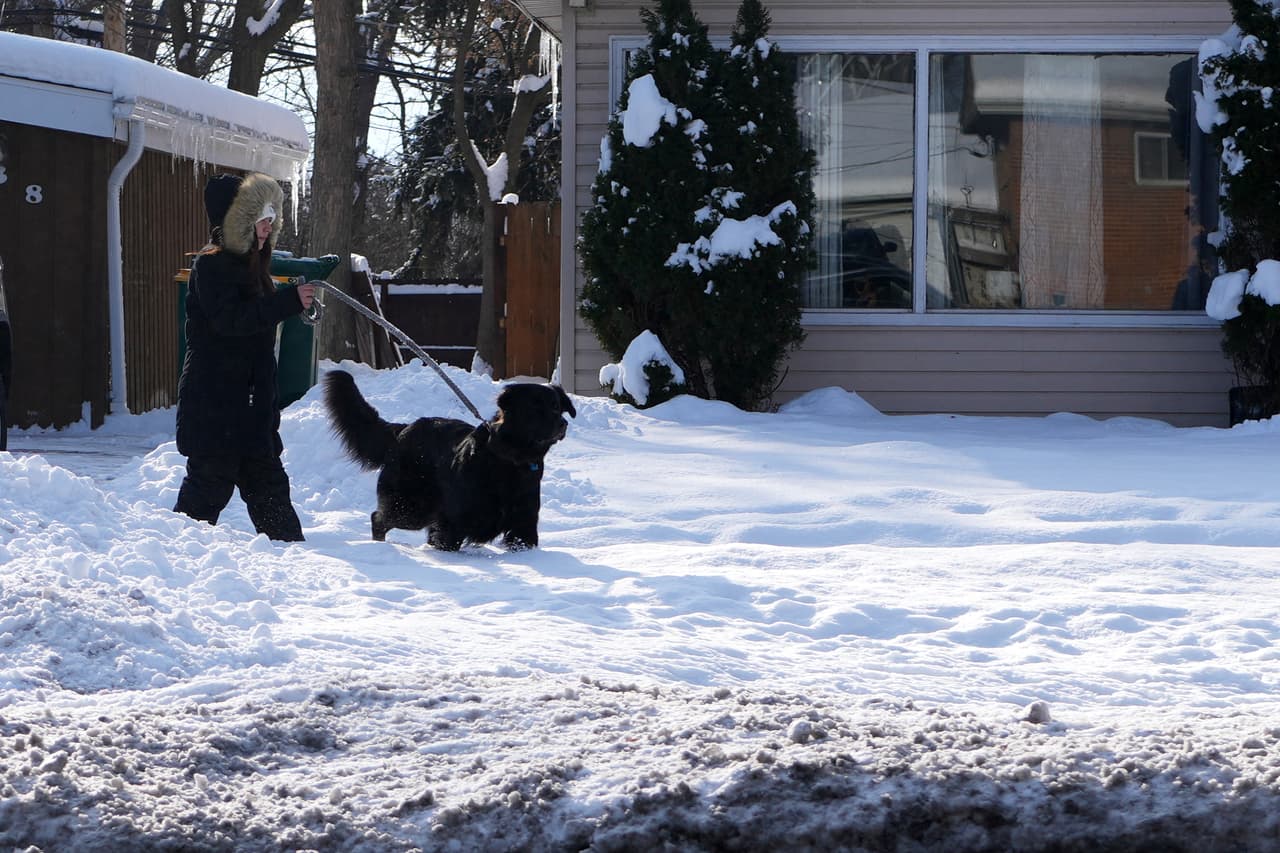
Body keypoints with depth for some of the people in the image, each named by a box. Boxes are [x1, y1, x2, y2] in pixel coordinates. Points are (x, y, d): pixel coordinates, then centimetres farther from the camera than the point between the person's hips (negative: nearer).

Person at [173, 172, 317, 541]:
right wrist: (289, 301, -28)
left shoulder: (250, 266, 18)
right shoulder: (211, 265, -12)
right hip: (213, 404, -9)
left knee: (267, 482, 12)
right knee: (211, 480, -9)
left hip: (248, 403, 9)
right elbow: (230, 319, -26)